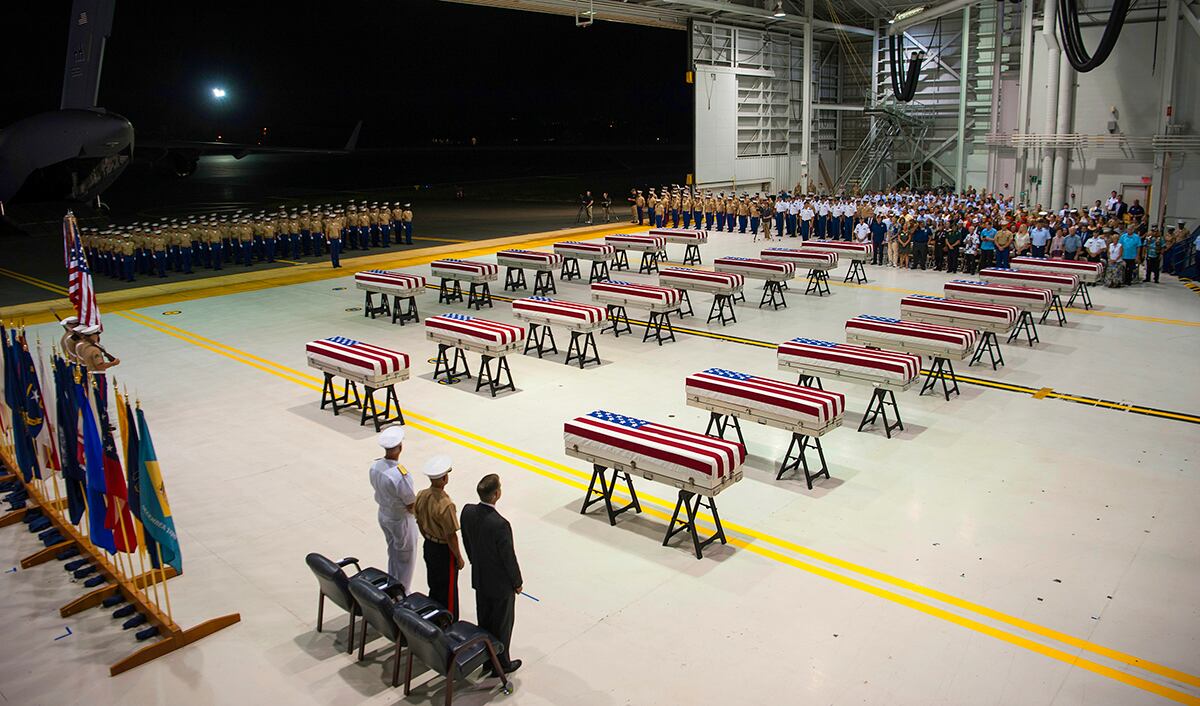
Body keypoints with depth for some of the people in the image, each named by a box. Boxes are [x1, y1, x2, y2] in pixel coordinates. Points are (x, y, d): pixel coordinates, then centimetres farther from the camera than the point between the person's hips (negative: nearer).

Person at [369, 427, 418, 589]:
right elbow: (412, 504, -22)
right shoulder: (400, 475, -36)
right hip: (401, 520, -7)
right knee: (405, 558, 15)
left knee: (393, 552, 28)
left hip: (383, 515, 7)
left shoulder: (374, 466, -14)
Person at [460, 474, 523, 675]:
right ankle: (502, 663, 33)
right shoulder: (500, 525, -35)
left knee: (484, 621, 24)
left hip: (479, 578, 7)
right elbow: (509, 557, -22)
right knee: (502, 624, 15)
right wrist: (517, 582, -5)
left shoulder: (468, 512, -14)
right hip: (500, 583, -6)